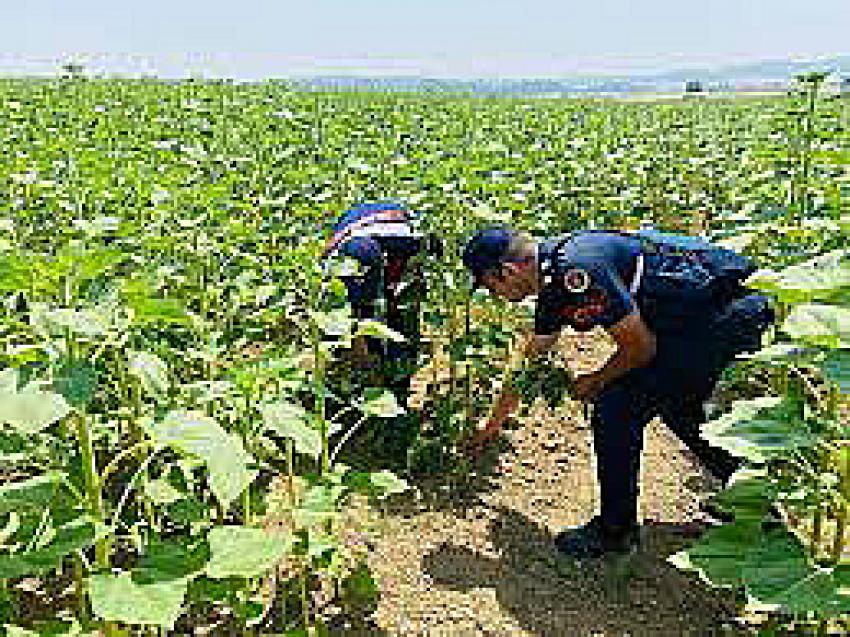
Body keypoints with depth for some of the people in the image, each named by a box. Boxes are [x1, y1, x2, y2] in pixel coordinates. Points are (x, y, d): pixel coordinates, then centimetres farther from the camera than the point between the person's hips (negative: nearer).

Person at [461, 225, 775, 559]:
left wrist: (596, 383, 1)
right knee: (676, 404, 26)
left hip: (721, 312, -10)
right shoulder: (552, 285, 7)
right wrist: (494, 423, 31)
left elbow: (641, 347, -18)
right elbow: (530, 362, 21)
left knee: (616, 409, -8)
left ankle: (614, 532, 8)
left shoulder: (574, 271, -25)